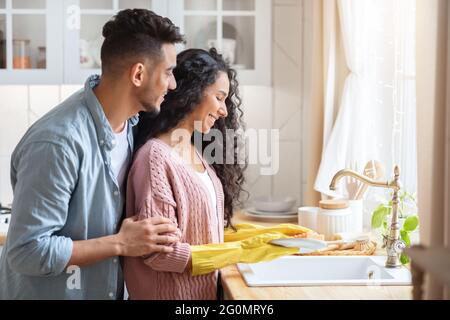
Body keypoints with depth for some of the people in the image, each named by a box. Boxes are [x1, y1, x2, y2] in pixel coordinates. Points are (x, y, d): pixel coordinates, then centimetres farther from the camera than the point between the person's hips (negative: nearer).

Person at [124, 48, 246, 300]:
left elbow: (205, 231, 9)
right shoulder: (156, 157, -19)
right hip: (173, 292, -8)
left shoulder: (198, 153, 6)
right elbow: (159, 252, -22)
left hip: (206, 288, 8)